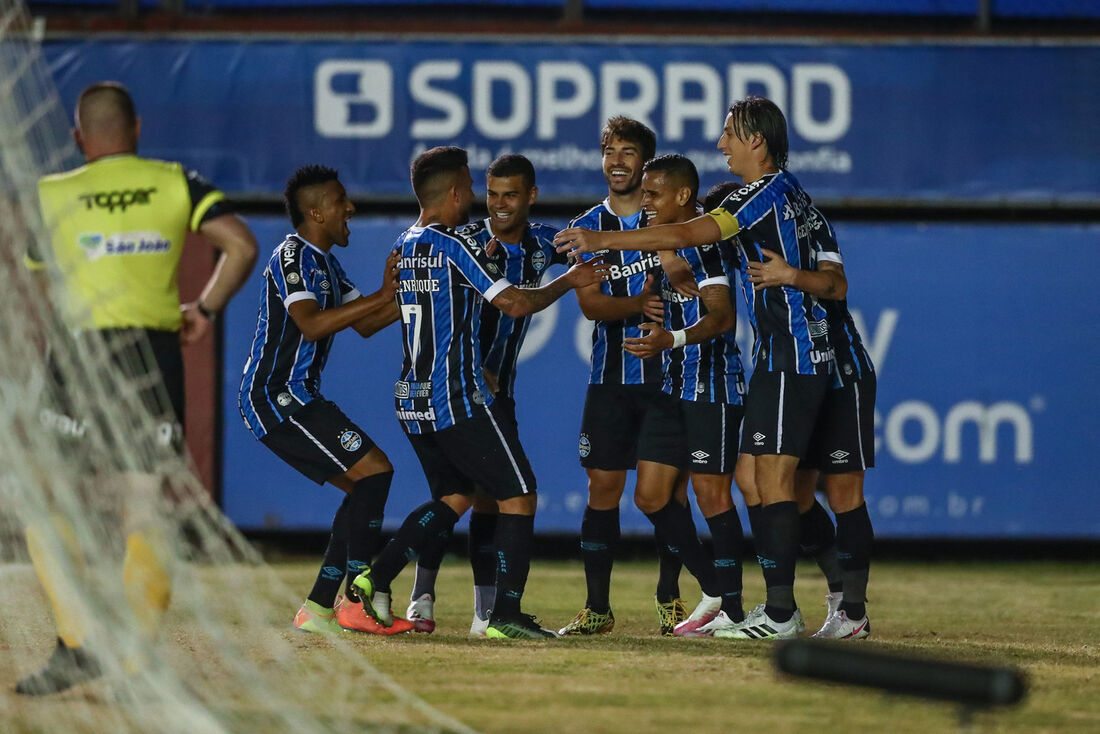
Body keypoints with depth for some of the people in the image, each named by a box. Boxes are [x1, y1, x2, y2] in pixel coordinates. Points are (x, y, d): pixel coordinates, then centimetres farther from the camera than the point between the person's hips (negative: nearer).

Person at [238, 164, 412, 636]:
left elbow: (365, 325, 22)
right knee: (374, 471, -14)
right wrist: (382, 296, -25)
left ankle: (318, 607, 7)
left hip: (290, 398, 11)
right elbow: (311, 324, -27)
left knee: (363, 488, 10)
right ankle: (356, 601, -15)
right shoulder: (293, 256, -13)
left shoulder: (323, 262, 20)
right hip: (276, 396, -11)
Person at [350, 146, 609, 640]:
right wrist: (568, 282, 0)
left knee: (454, 498, 20)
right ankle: (505, 614, -5)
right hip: (459, 399, -8)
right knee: (518, 495, 1)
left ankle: (377, 577, 5)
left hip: (413, 399, 8)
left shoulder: (404, 246, 11)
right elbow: (516, 304, -16)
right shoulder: (455, 245, -13)